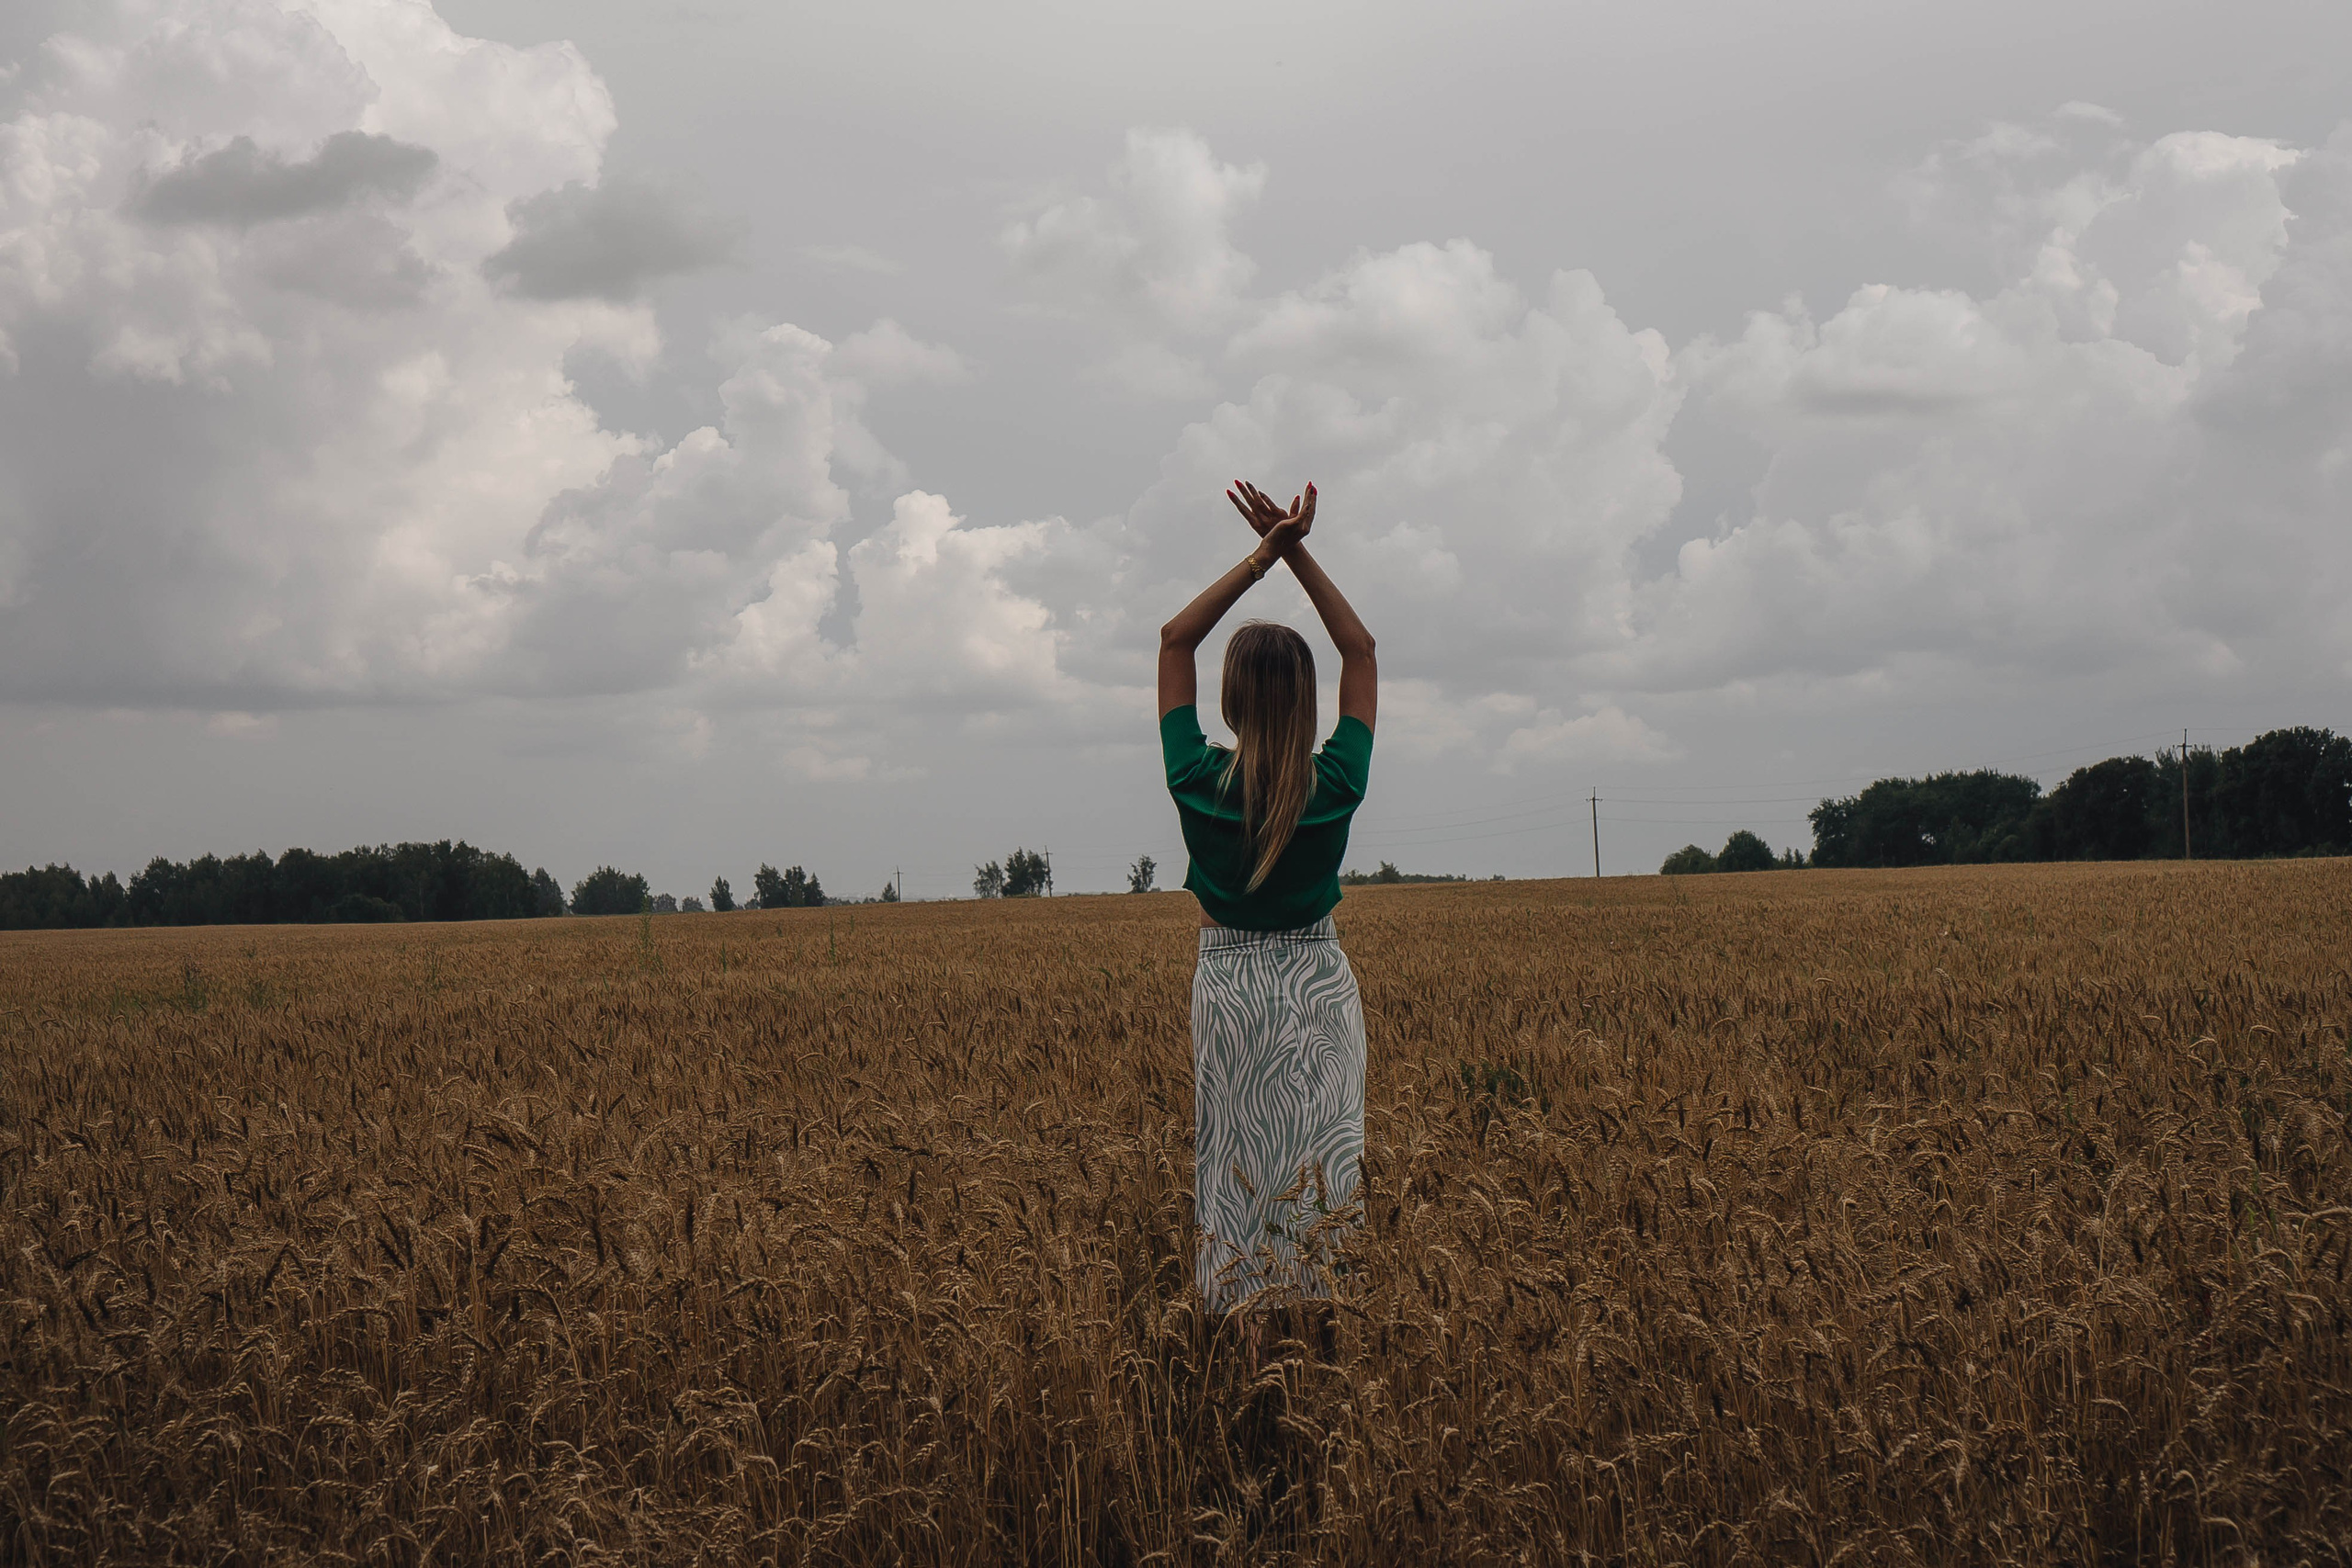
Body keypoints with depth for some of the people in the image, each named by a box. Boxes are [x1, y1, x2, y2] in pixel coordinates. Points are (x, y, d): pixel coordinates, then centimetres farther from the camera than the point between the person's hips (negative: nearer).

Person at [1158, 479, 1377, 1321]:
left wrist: (1262, 556, -5)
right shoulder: (1337, 785, -12)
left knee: (1237, 1170, 5)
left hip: (1230, 986, 0)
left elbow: (1175, 639, -3)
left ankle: (1242, 1334, 6)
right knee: (1323, 1172, 4)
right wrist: (1298, 553, -4)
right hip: (1320, 984, 1)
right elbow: (1362, 651, 1)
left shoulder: (1200, 782, -13)